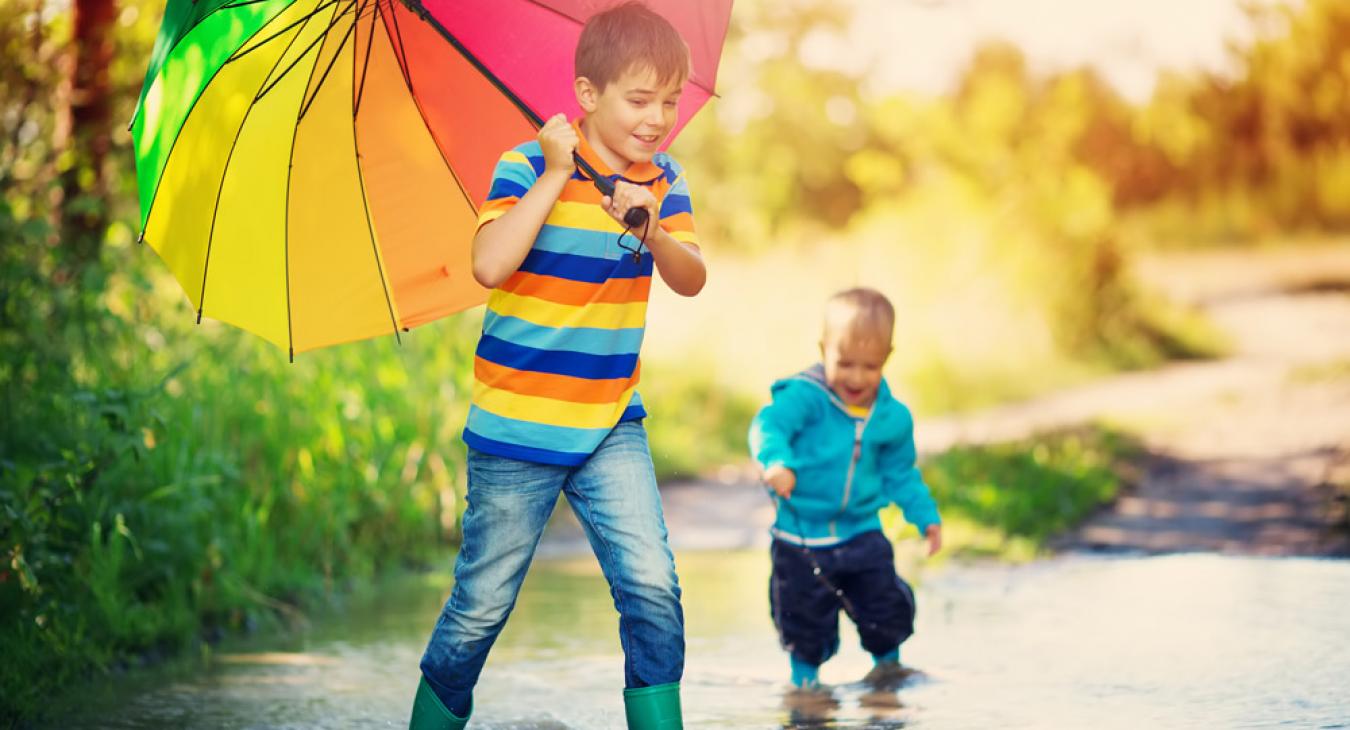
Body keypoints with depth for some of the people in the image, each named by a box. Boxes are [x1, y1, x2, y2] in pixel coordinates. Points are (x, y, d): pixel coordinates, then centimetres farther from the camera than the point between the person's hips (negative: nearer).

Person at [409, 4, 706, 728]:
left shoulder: (662, 179, 4)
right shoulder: (528, 166, -11)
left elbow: (691, 281, -6)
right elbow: (490, 266, -25)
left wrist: (653, 229, -25)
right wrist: (555, 174, -24)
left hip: (611, 424, 4)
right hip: (515, 428, -4)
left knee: (653, 590, -9)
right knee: (481, 607, 6)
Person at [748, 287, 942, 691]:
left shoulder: (893, 417, 2)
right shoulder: (804, 396, -13)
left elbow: (901, 475, 15)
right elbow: (769, 425, -28)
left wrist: (926, 517, 10)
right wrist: (777, 460, -47)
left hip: (862, 533, 3)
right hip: (801, 537, -3)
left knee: (887, 606, 2)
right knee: (804, 616, 6)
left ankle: (887, 661, 29)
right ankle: (805, 674, 30)